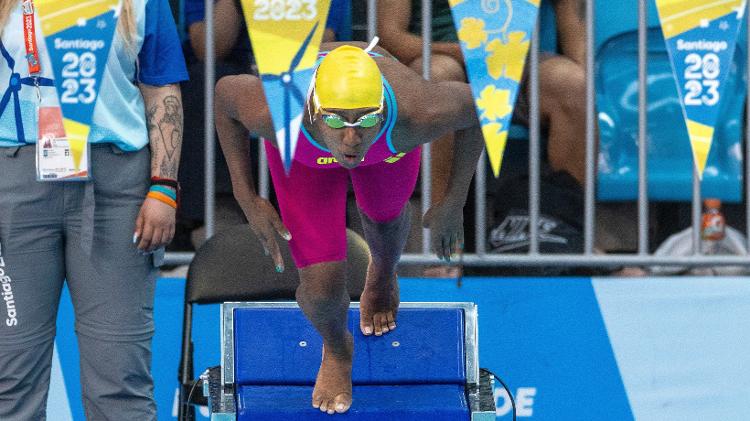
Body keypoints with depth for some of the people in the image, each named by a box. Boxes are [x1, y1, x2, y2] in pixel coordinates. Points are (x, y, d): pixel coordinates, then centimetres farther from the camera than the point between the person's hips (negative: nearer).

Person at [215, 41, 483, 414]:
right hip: (304, 146, -1)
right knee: (322, 290, -4)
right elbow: (225, 91, -22)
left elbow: (473, 103, -22)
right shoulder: (277, 114, -45)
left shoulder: (418, 114, -45)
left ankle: (383, 272, 69)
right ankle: (335, 347, 34)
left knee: (385, 215, 30)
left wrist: (454, 203, -15)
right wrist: (247, 200, -19)